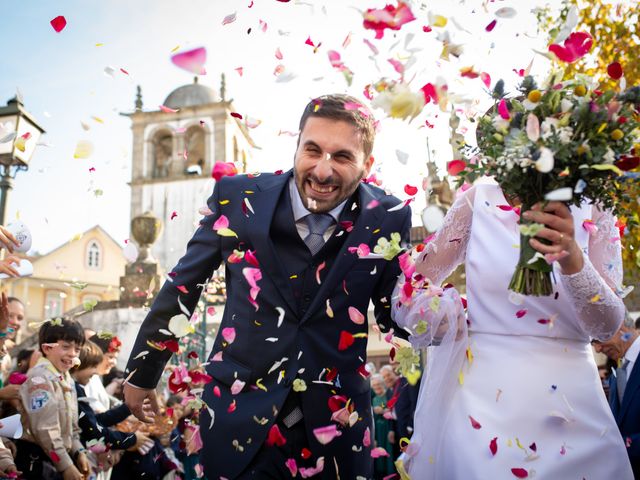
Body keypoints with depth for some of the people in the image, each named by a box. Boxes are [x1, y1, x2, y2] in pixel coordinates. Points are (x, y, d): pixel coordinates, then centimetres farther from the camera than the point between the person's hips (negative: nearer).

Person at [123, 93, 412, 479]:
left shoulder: (388, 220, -8)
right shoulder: (238, 198, -9)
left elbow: (395, 315, 3)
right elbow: (182, 286, 2)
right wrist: (142, 371, 12)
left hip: (337, 420, 1)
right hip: (239, 416, 0)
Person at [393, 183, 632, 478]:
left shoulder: (594, 214, -2)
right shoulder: (479, 201, -4)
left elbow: (606, 325, -13)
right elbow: (413, 285, 3)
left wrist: (573, 258, -29)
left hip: (571, 398, 1)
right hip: (483, 394, -1)